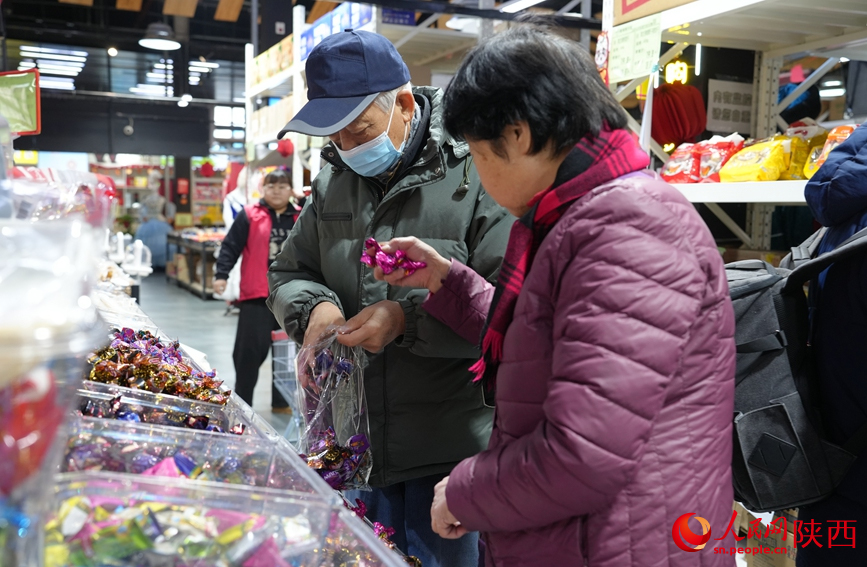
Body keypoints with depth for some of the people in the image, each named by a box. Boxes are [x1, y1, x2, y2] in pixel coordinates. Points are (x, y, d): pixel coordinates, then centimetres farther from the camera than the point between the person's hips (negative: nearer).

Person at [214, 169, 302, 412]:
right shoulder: (249, 215, -1)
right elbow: (230, 247, -3)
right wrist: (221, 275, -13)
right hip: (257, 295, -4)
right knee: (250, 349, -4)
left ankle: (281, 401, 24)